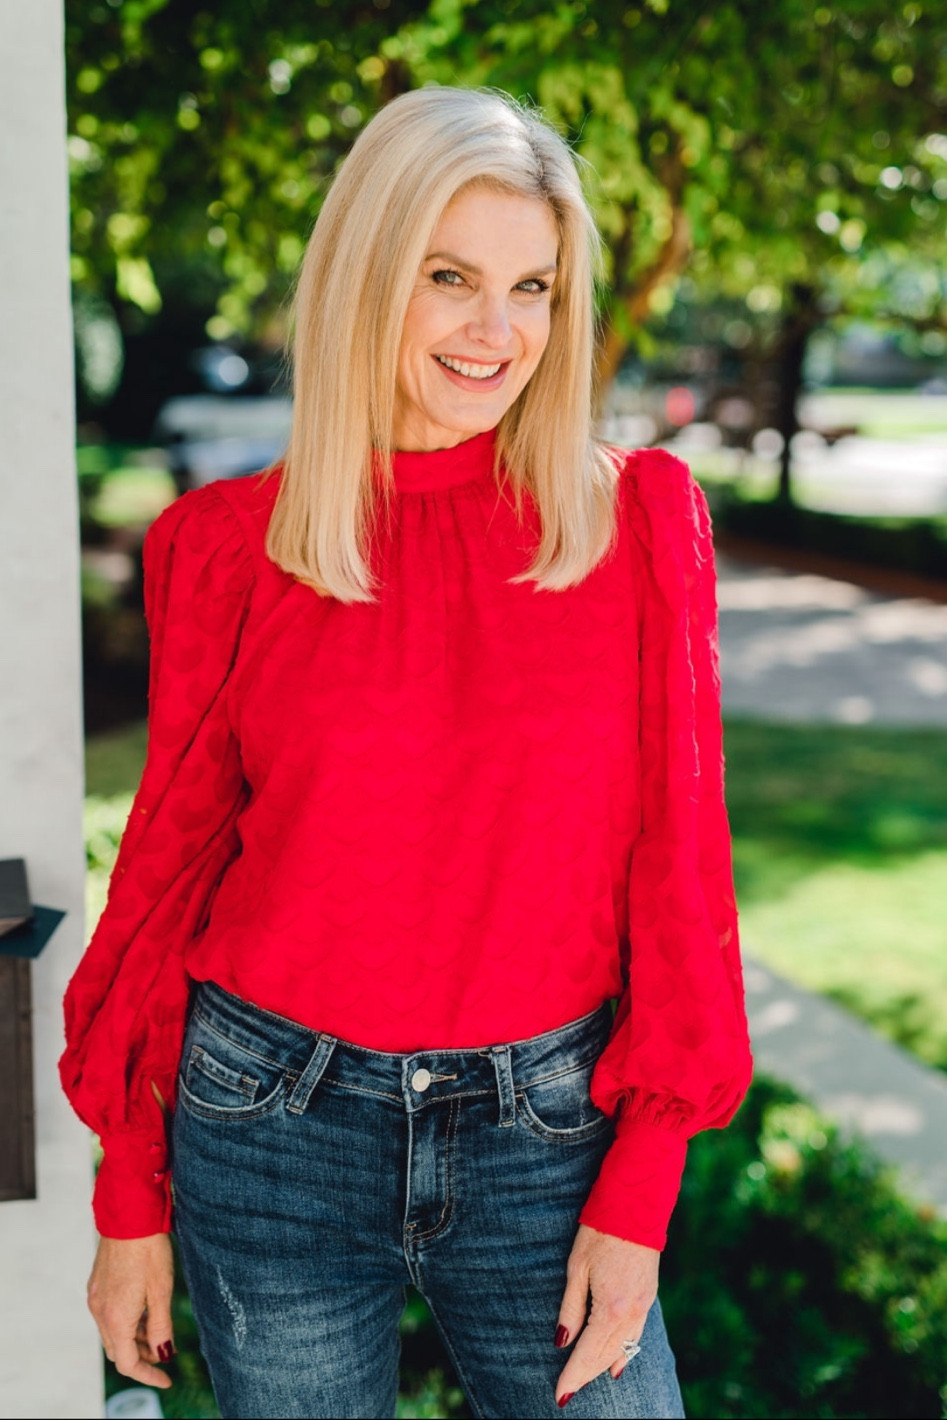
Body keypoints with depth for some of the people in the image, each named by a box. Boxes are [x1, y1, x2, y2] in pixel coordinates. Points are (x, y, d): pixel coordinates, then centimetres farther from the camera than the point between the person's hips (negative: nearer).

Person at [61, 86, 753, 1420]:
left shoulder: (636, 523, -3)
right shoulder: (238, 546, -3)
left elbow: (673, 853, -2)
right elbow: (172, 853, 3)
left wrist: (639, 1193, -5)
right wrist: (130, 1204, 5)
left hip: (543, 1129, 0)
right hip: (276, 1124, 0)